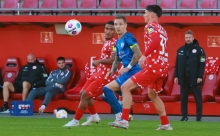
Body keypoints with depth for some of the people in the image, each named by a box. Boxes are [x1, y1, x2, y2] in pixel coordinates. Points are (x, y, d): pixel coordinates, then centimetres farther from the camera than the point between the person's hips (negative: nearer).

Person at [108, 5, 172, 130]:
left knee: (126, 87, -7)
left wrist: (144, 55, -24)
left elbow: (155, 40, -24)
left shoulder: (151, 26, -5)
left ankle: (124, 121, -13)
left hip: (153, 66, -9)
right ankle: (165, 124, 25)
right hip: (163, 67, 9)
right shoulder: (162, 30, 21)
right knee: (152, 94, 28)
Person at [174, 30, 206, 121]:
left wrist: (200, 76, -14)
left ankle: (199, 117, 2)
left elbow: (202, 64, -7)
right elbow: (177, 64, 14)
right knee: (183, 99, 6)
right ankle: (184, 116, 13)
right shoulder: (180, 50, 12)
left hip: (194, 79, -4)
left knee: (198, 98, -1)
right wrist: (176, 76, 7)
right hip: (183, 79, 4)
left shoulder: (199, 49, -2)